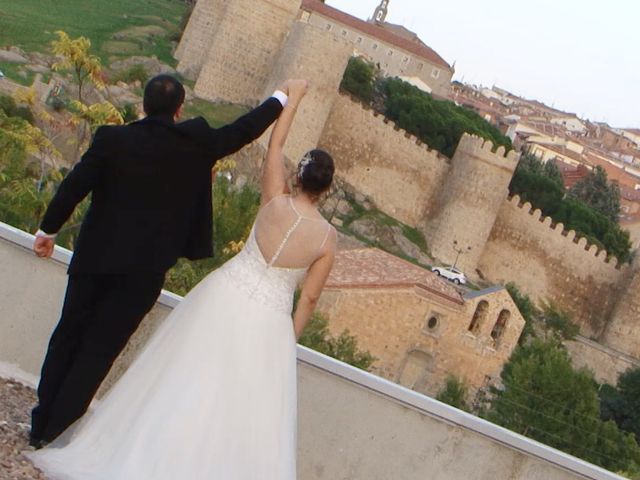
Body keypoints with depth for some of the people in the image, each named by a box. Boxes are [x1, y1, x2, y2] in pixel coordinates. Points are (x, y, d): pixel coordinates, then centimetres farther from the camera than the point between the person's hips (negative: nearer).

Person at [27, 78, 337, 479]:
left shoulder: (276, 203, -11)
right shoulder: (328, 238, -9)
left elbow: (275, 144, 2)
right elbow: (309, 299, -3)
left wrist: (292, 99, 15)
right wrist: (289, 340, 11)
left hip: (226, 295, 1)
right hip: (269, 320, -1)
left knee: (186, 379, 12)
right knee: (246, 407, 7)